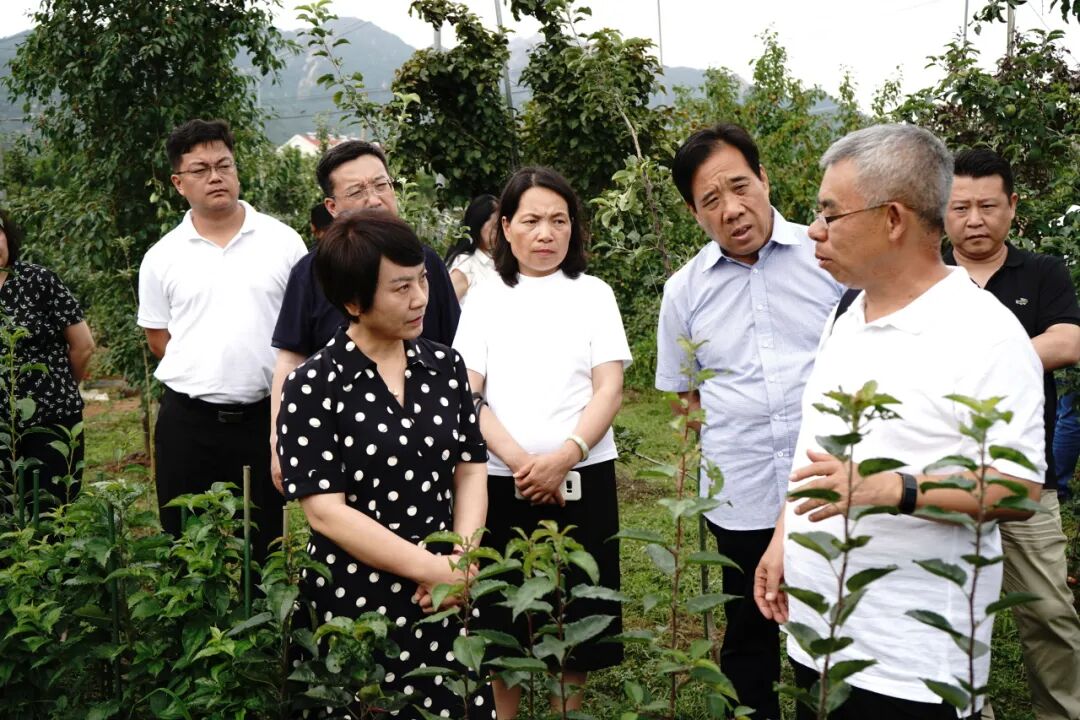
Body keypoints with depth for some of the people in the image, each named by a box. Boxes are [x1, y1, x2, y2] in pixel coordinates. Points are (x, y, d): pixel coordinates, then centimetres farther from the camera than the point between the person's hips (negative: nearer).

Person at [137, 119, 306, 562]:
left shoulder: (282, 241, 1)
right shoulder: (162, 258, 3)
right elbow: (158, 340, 10)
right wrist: (208, 374, 2)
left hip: (264, 415, 0)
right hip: (188, 422, 1)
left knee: (263, 543, 11)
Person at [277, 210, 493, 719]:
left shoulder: (445, 366, 3)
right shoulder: (312, 386, -10)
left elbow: (470, 470, 6)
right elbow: (325, 511, -15)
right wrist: (433, 567, -17)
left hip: (446, 599, 4)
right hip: (354, 603, -4)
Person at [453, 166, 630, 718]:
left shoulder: (593, 294, 6)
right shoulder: (484, 299, 7)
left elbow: (609, 389, -2)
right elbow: (466, 395, -1)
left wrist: (564, 457, -17)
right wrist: (519, 461, -16)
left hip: (581, 477, 0)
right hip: (500, 481, 0)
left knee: (575, 612, 6)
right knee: (503, 615, 6)